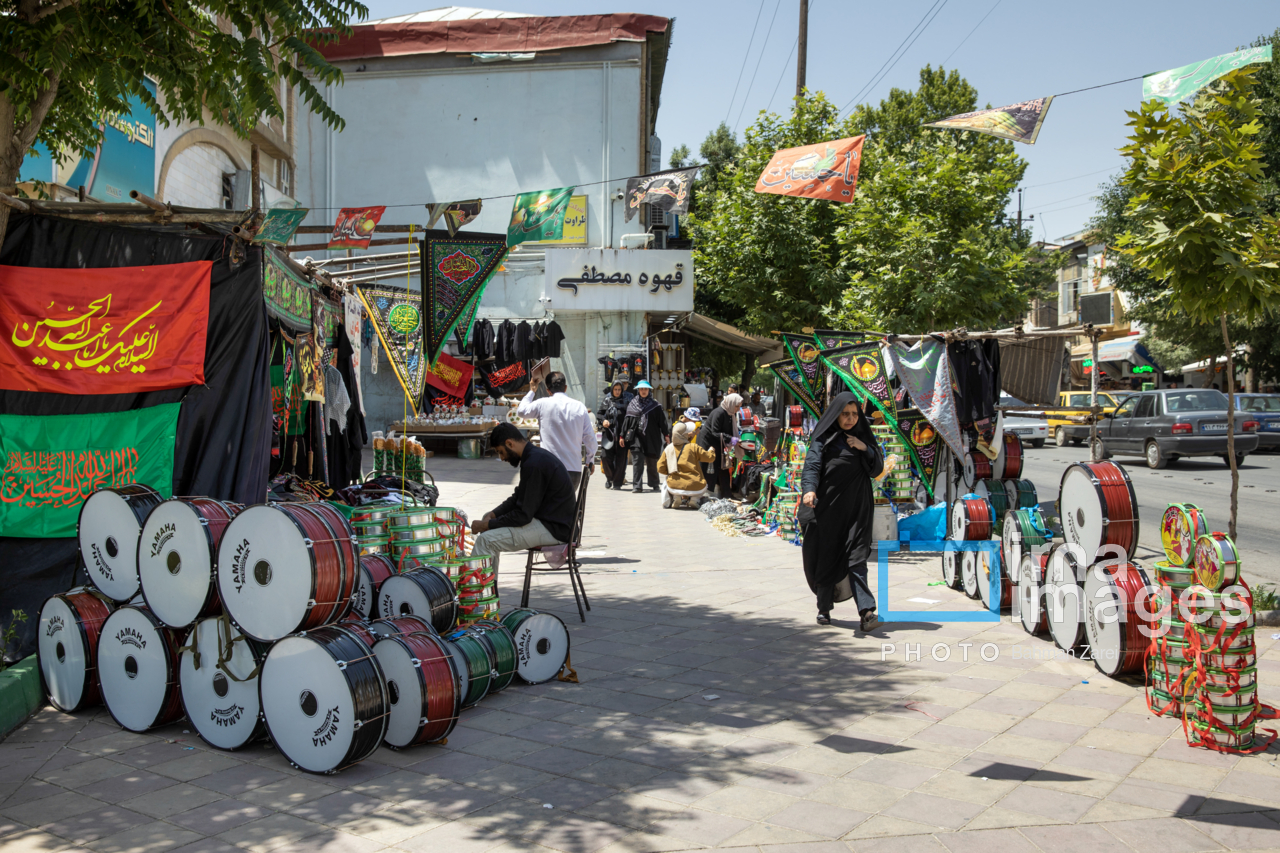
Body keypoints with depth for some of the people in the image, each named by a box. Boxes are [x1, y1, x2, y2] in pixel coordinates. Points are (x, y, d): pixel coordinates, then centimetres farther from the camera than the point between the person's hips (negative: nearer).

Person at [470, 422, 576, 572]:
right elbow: (517, 498, 19)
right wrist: (493, 515, 4)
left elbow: (523, 515, -21)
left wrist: (487, 524, -12)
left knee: (486, 540, -20)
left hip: (554, 529, -11)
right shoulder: (535, 456, 11)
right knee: (488, 517, 18)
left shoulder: (534, 464, -21)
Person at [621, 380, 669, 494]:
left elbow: (662, 420, 5)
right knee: (637, 461, -9)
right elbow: (627, 421, 10)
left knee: (652, 462, 6)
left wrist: (666, 434, -1)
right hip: (636, 438, 0)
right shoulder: (632, 405, 9)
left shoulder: (655, 405, 6)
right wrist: (622, 436, 8)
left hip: (652, 438, 0)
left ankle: (654, 484, 20)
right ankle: (637, 486, -8)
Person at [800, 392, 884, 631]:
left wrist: (864, 448, -9)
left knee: (856, 557, -9)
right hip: (829, 506, -2)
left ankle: (866, 612, -19)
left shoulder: (863, 437, 11)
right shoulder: (824, 438, -1)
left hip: (857, 508, 2)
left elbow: (877, 469, 9)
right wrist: (809, 490, -31)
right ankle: (824, 607, 23)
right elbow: (812, 465, -13)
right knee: (826, 557, 6)